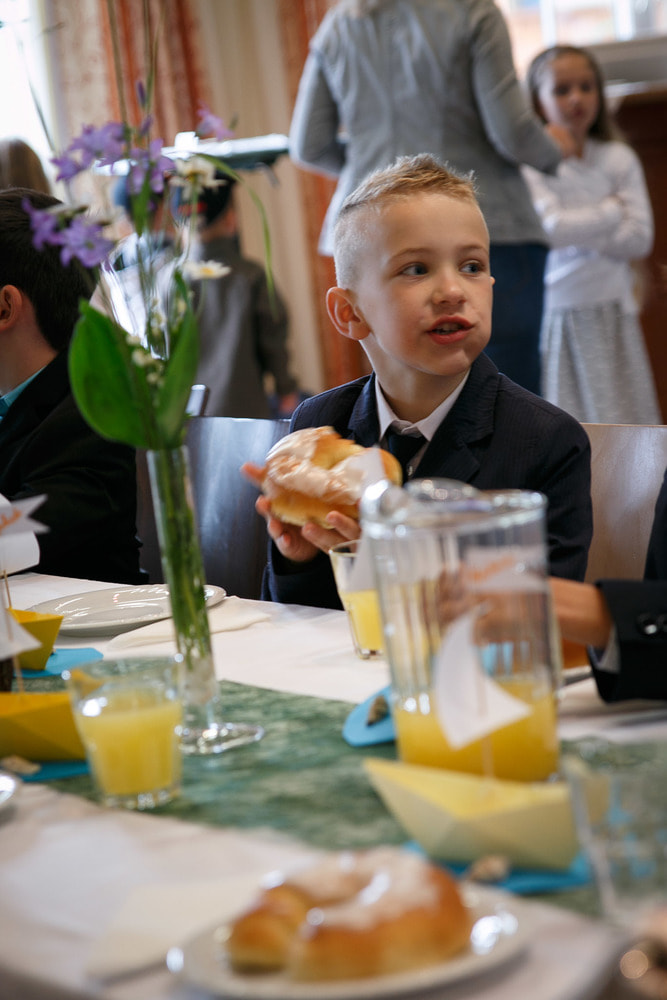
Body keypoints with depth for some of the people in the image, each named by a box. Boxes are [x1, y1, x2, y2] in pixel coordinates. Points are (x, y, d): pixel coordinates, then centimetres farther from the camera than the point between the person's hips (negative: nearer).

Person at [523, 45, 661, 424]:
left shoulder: (619, 159, 5)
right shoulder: (531, 164, -5)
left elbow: (639, 238, -4)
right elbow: (550, 228, -19)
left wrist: (578, 230, -11)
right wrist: (611, 211, -6)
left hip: (612, 310, 3)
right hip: (558, 311, -3)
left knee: (621, 408, 3)